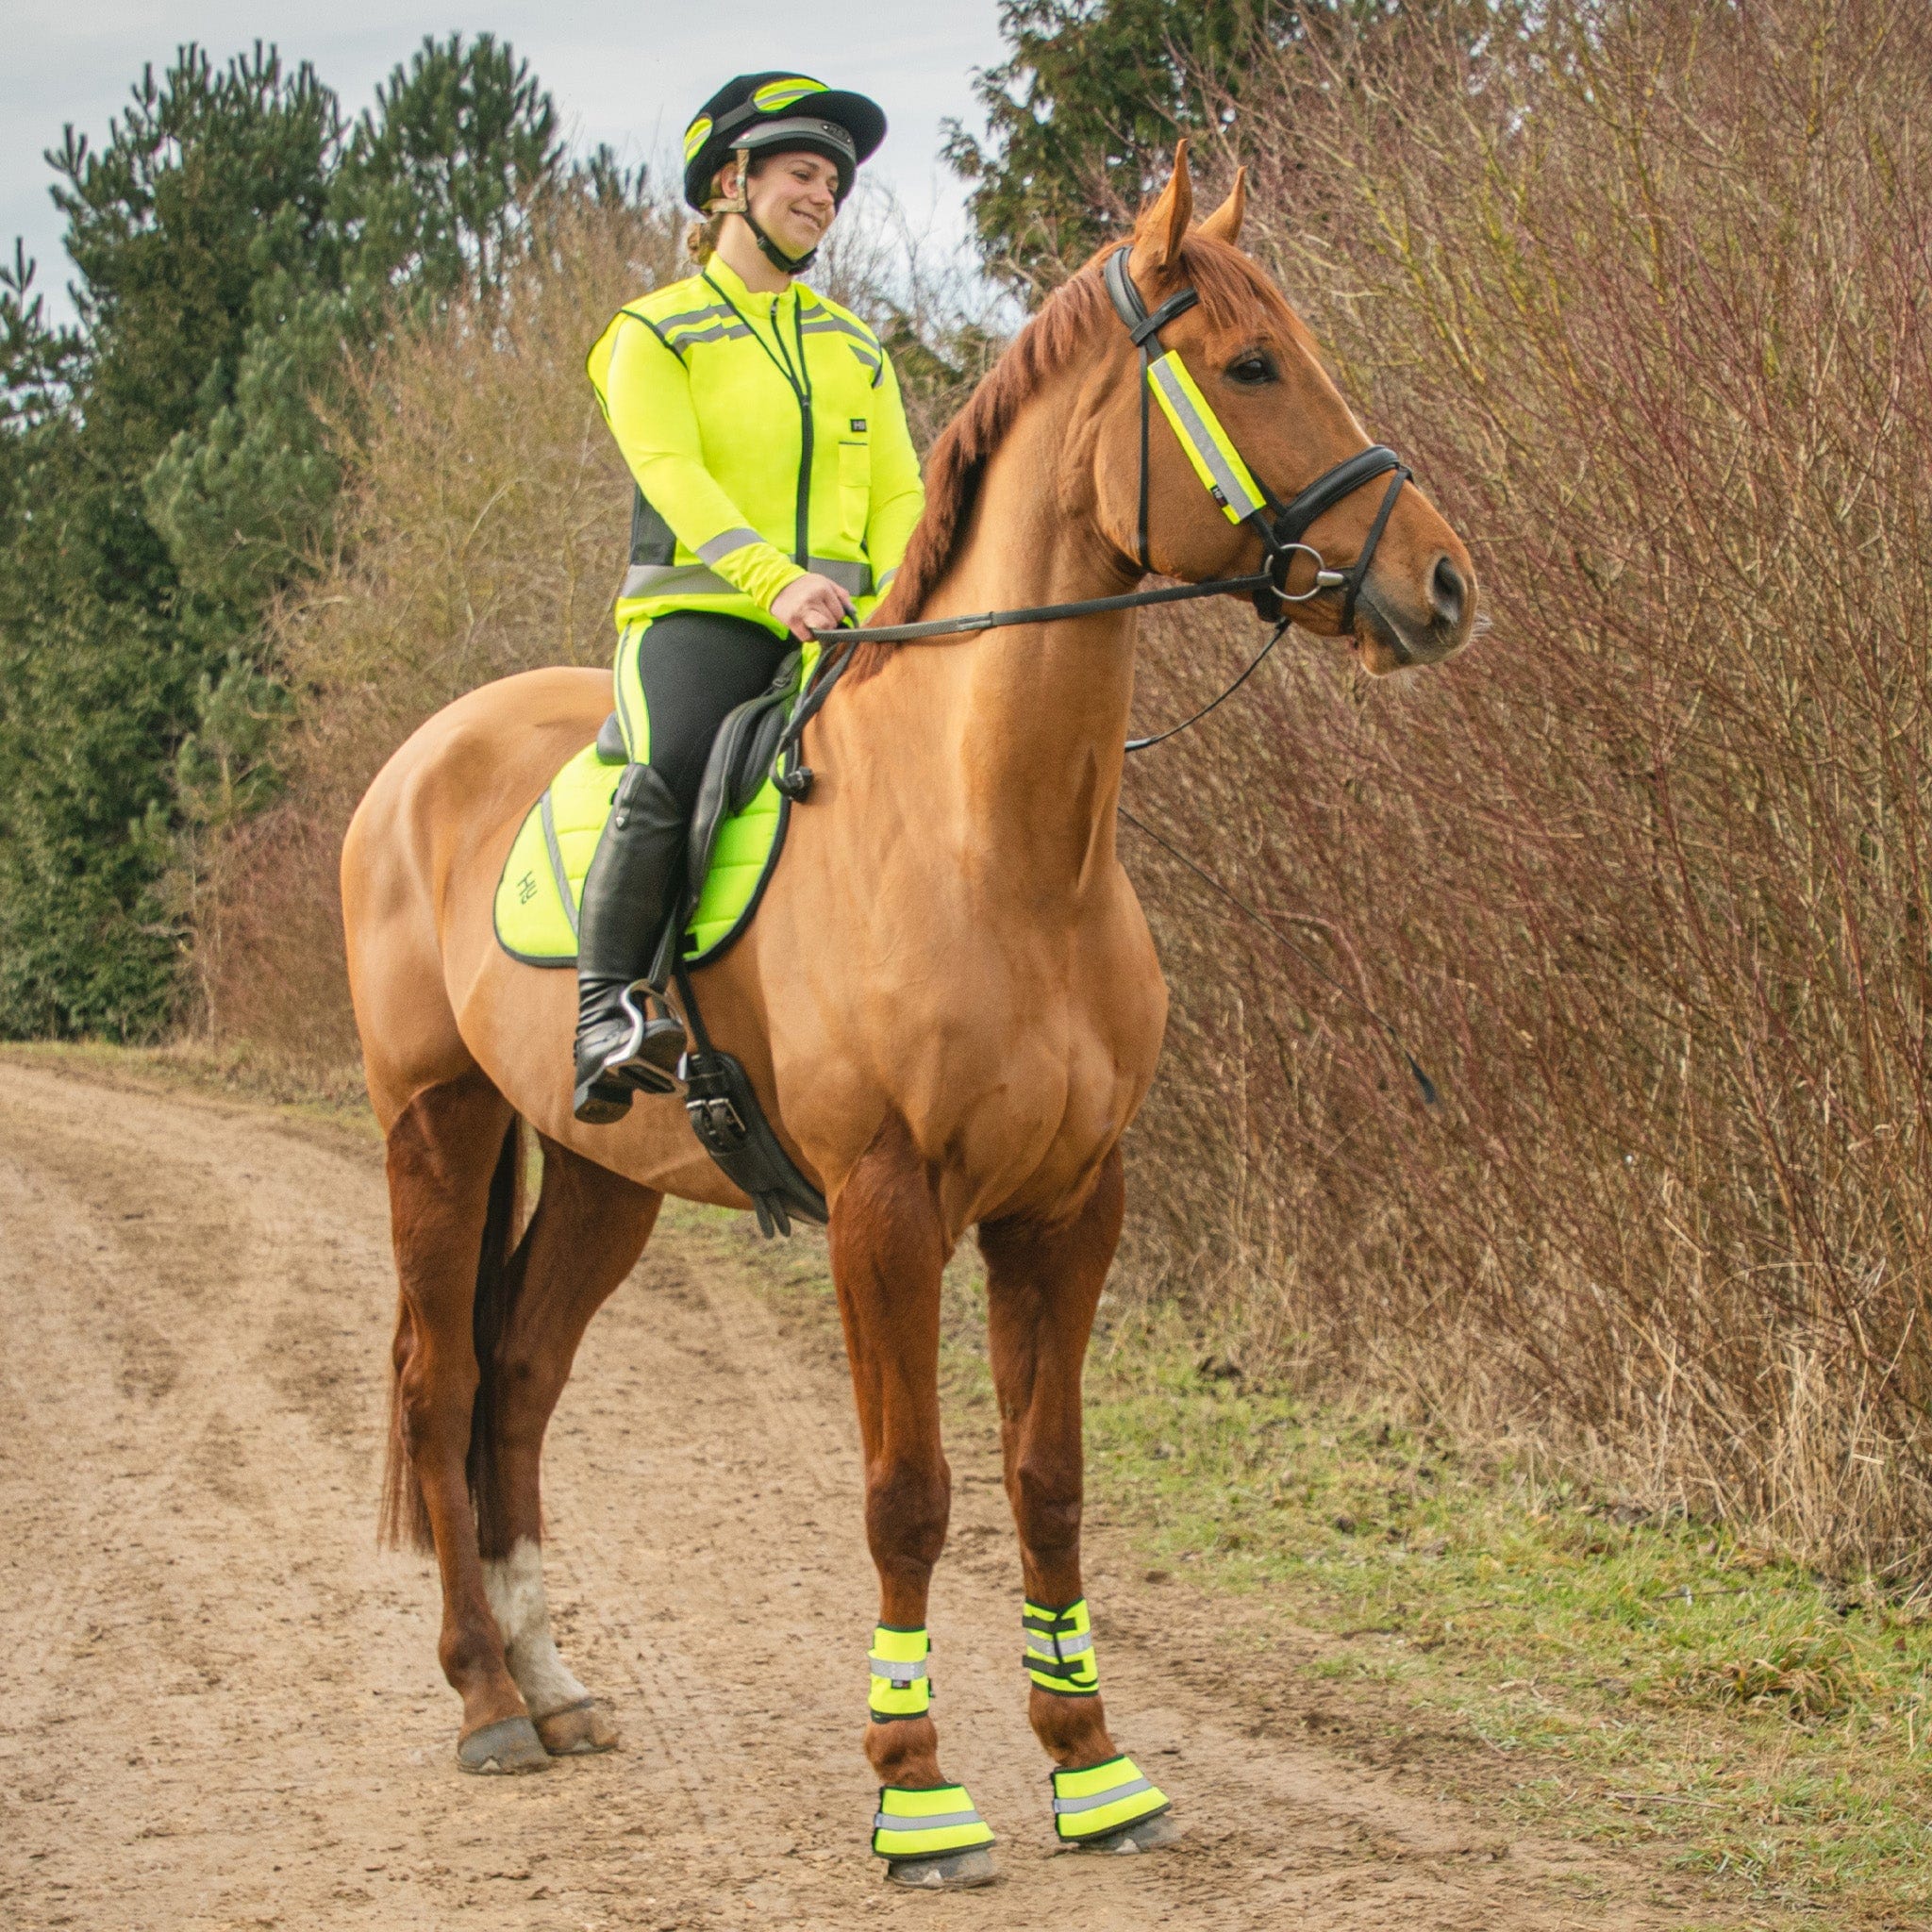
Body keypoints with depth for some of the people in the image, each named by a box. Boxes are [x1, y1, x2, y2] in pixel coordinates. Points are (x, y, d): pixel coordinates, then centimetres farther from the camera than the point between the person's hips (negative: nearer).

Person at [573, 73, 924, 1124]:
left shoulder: (855, 348, 24)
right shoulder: (654, 333, 7)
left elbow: (898, 496, 16)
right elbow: (671, 470, -9)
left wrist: (895, 602, -6)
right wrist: (774, 577, -25)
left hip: (838, 627, 5)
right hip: (695, 608, -4)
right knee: (673, 770, -34)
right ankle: (605, 1008, -28)